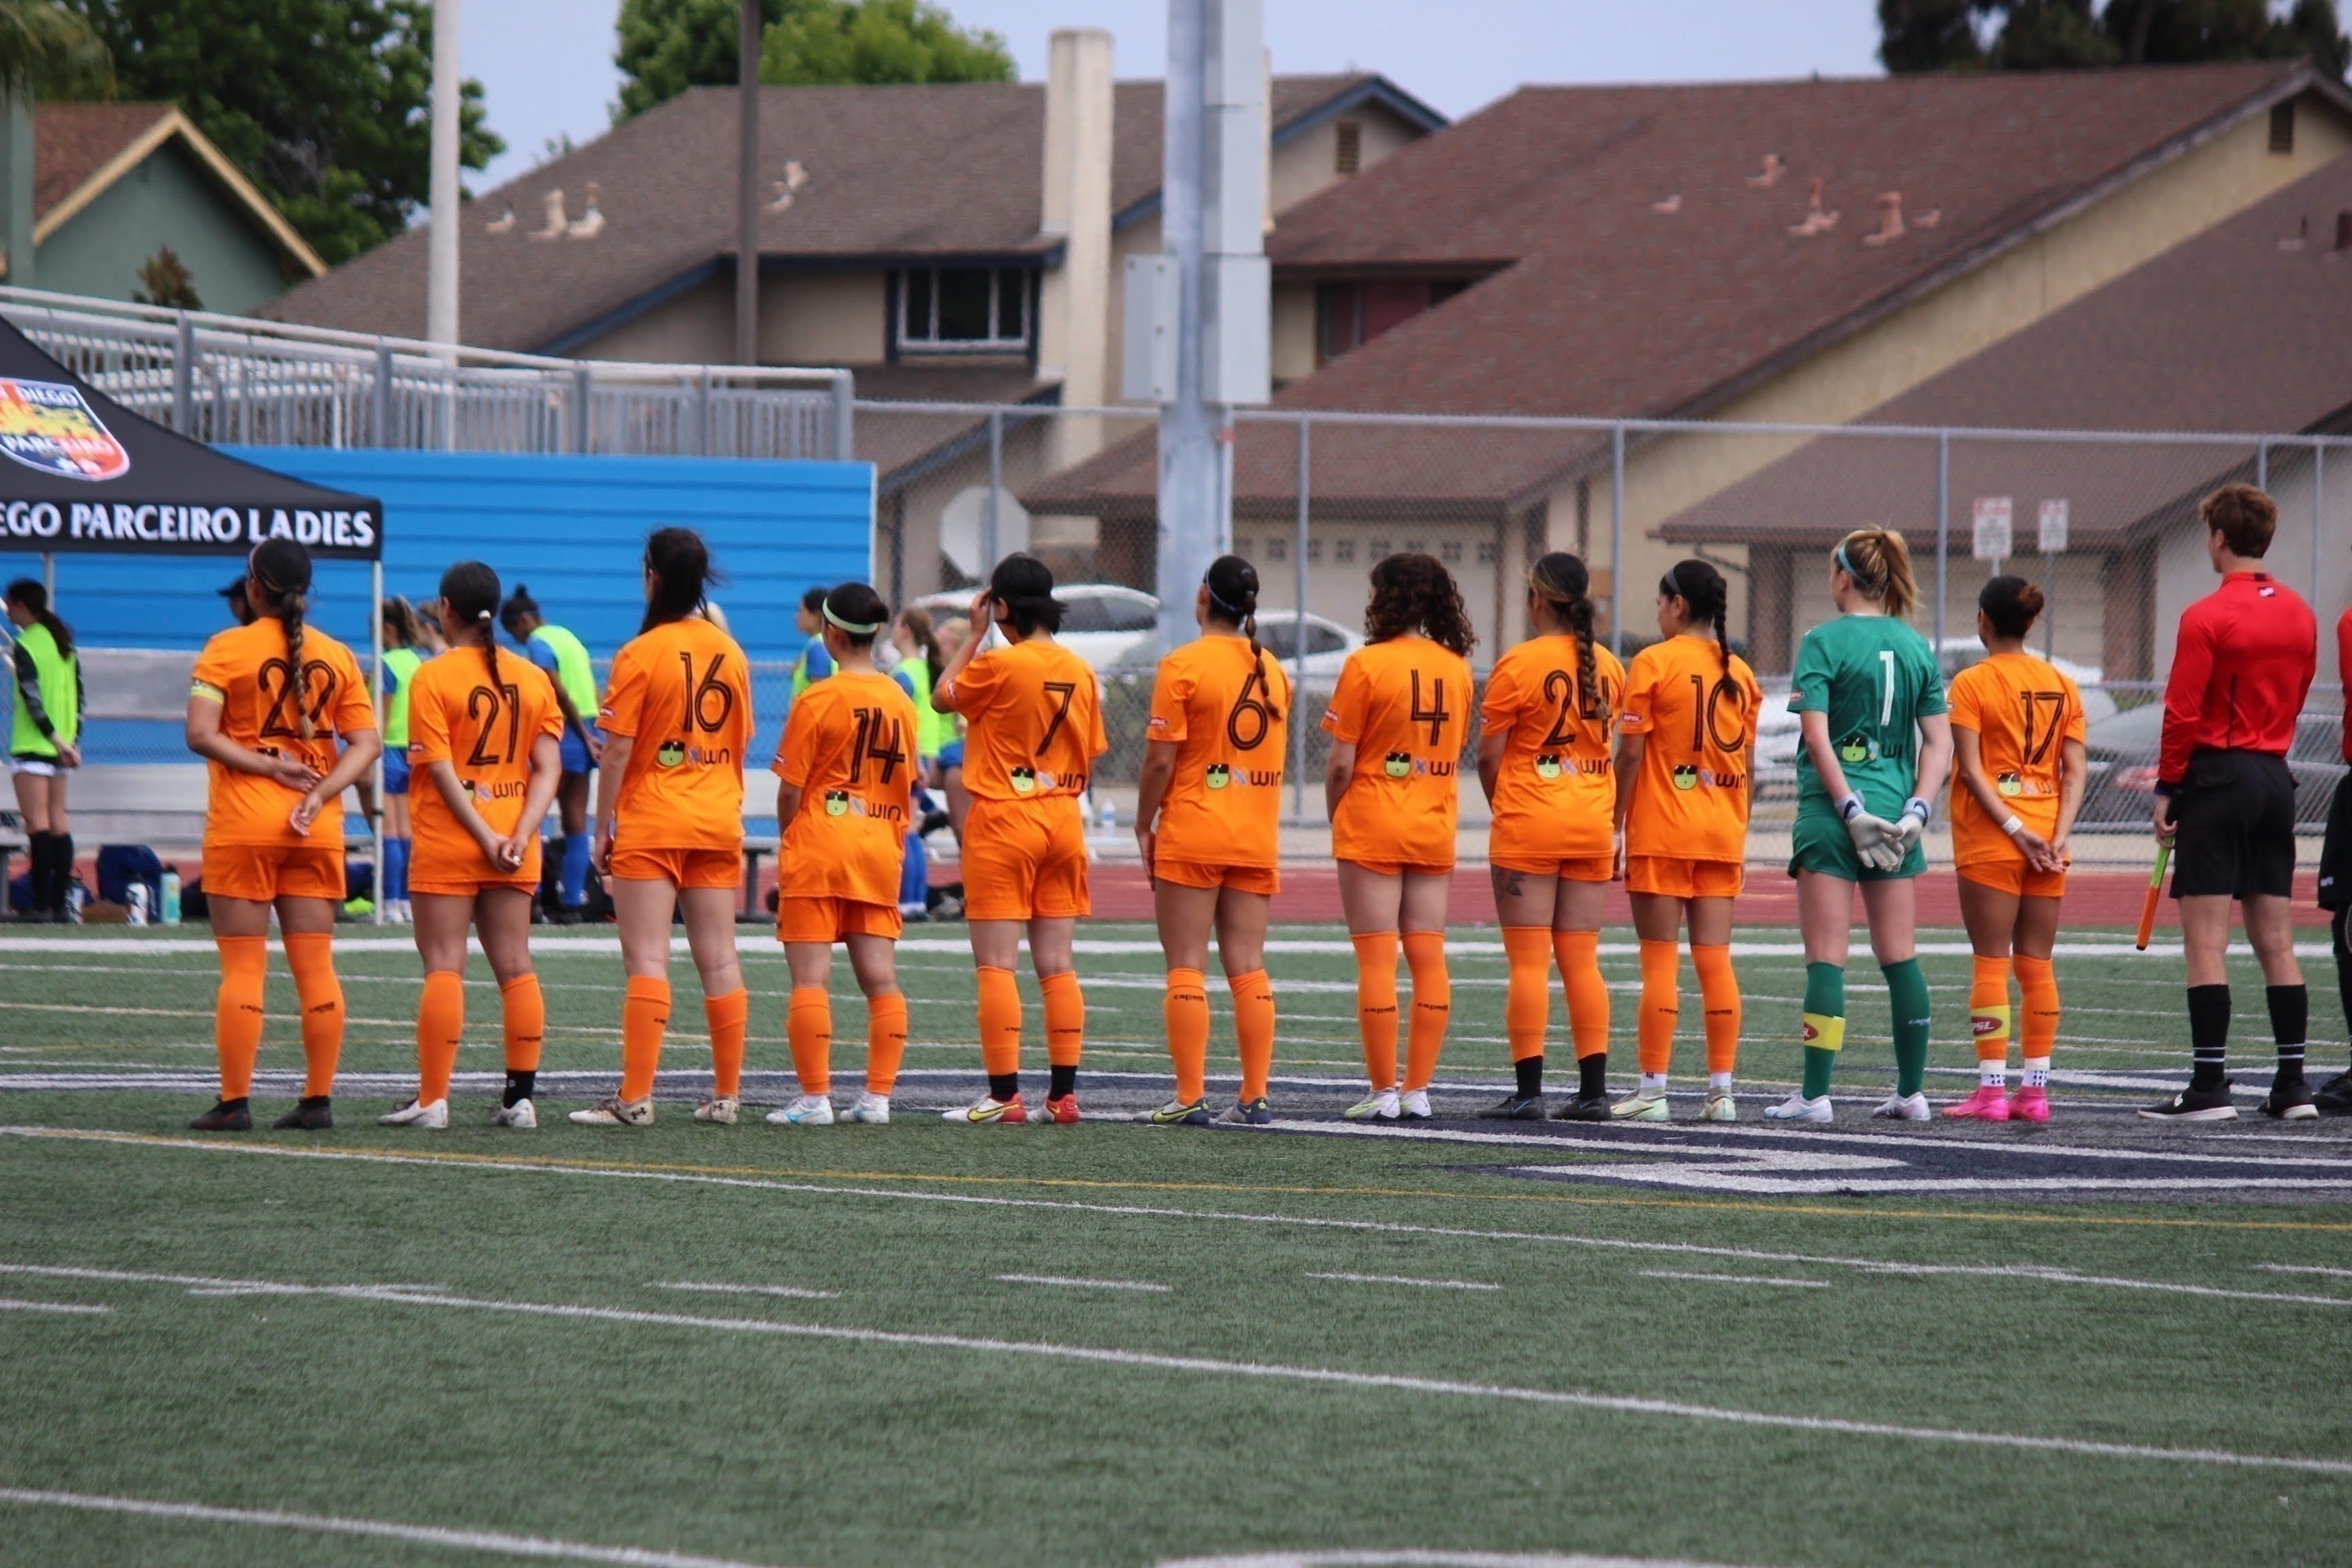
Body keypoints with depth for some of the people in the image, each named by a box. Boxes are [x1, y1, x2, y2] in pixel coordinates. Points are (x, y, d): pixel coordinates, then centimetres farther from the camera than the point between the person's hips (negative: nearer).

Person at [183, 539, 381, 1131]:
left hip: (242, 827, -3)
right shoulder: (336, 655, 7)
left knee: (243, 968, -1)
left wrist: (270, 767, -9)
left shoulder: (228, 649, -4)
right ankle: (318, 1099, 5)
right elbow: (367, 744, 1)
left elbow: (201, 734, -14)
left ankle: (234, 1101, -3)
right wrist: (319, 793, -8)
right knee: (316, 967, 6)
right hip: (316, 831, 3)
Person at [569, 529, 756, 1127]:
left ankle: (636, 1097, -12)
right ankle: (726, 1095, 10)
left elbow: (618, 750, -11)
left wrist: (602, 827, -4)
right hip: (718, 824, 5)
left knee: (647, 961, -7)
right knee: (719, 960, 7)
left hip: (651, 825, -5)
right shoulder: (731, 653, 6)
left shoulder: (641, 654, -10)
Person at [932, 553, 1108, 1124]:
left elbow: (943, 697, 3)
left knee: (996, 965, -3)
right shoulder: (1080, 672, 4)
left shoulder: (999, 665, -13)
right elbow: (1090, 757, 8)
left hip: (1003, 820, -6)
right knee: (1056, 965, 8)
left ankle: (1004, 1094, -8)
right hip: (1063, 821, 6)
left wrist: (975, 632, 8)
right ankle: (1063, 1092, 7)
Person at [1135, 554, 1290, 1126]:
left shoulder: (1183, 666, -9)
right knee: (1248, 968, 6)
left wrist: (1144, 826, -1)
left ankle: (1190, 1097, -7)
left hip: (1191, 836, -5)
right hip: (1256, 839, 5)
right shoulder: (1272, 671, 10)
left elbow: (1161, 760, -11)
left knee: (1187, 969, -2)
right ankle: (1254, 1097, 3)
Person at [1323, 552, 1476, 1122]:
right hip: (1434, 829, 4)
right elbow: (1456, 757, 9)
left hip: (1371, 825, -4)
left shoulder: (1366, 665, -11)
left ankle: (1384, 1091, -3)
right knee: (1429, 957, 5)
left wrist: (1335, 817, 5)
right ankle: (1418, 1089, 5)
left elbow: (1341, 764, -10)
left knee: (1377, 958, -2)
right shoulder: (1456, 668, 4)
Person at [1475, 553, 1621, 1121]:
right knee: (1582, 961, 8)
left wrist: (1502, 808, 10)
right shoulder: (1608, 665, 5)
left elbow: (1488, 757, -7)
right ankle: (1594, 1089, 5)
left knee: (1528, 962, -3)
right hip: (1592, 825, 5)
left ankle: (1528, 1090, -6)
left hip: (1528, 824, -5)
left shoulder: (1519, 664, -10)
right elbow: (1616, 747, 10)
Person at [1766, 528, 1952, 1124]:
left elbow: (1817, 735, -14)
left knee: (1827, 956, -3)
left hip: (1831, 810, -4)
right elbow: (1938, 744, 5)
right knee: (1899, 955, 10)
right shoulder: (1917, 647, 8)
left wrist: (1851, 808, -14)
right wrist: (1915, 811, 0)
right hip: (1895, 804, 4)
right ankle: (1912, 1091, 12)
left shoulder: (1824, 642, -6)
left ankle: (1815, 1093, -5)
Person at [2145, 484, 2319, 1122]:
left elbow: (2182, 712, -12)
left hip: (2217, 777, -7)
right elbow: (2295, 698, 14)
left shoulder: (2207, 617, -11)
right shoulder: (2299, 614, 9)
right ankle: (2293, 1086, 8)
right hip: (2276, 777, 7)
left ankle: (2209, 1086, -8)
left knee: (2206, 943, -5)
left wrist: (2167, 789, -5)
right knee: (2276, 943, 9)